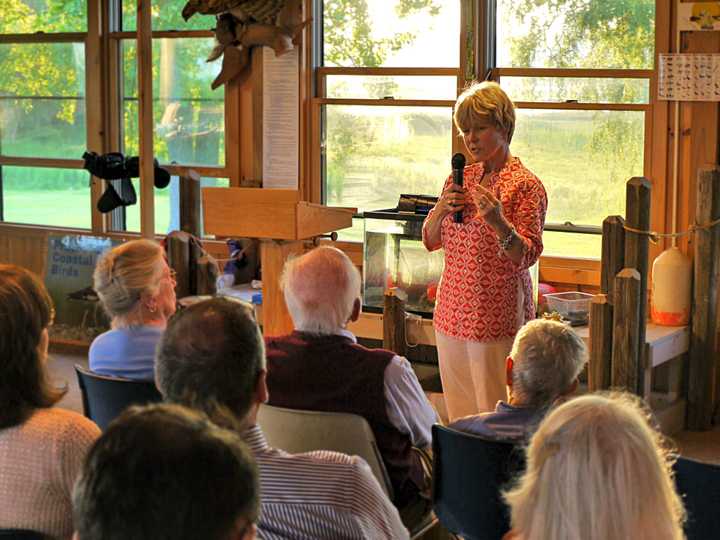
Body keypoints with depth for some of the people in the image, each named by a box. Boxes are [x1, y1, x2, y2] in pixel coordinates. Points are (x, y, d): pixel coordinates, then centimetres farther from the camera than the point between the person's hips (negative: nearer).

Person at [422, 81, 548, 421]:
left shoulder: (525, 185, -8)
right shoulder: (460, 178, 11)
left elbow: (527, 256, -13)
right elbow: (430, 240, 15)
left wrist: (498, 222, -30)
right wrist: (442, 210, -5)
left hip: (497, 316, -6)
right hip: (453, 311, 6)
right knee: (457, 411, 12)